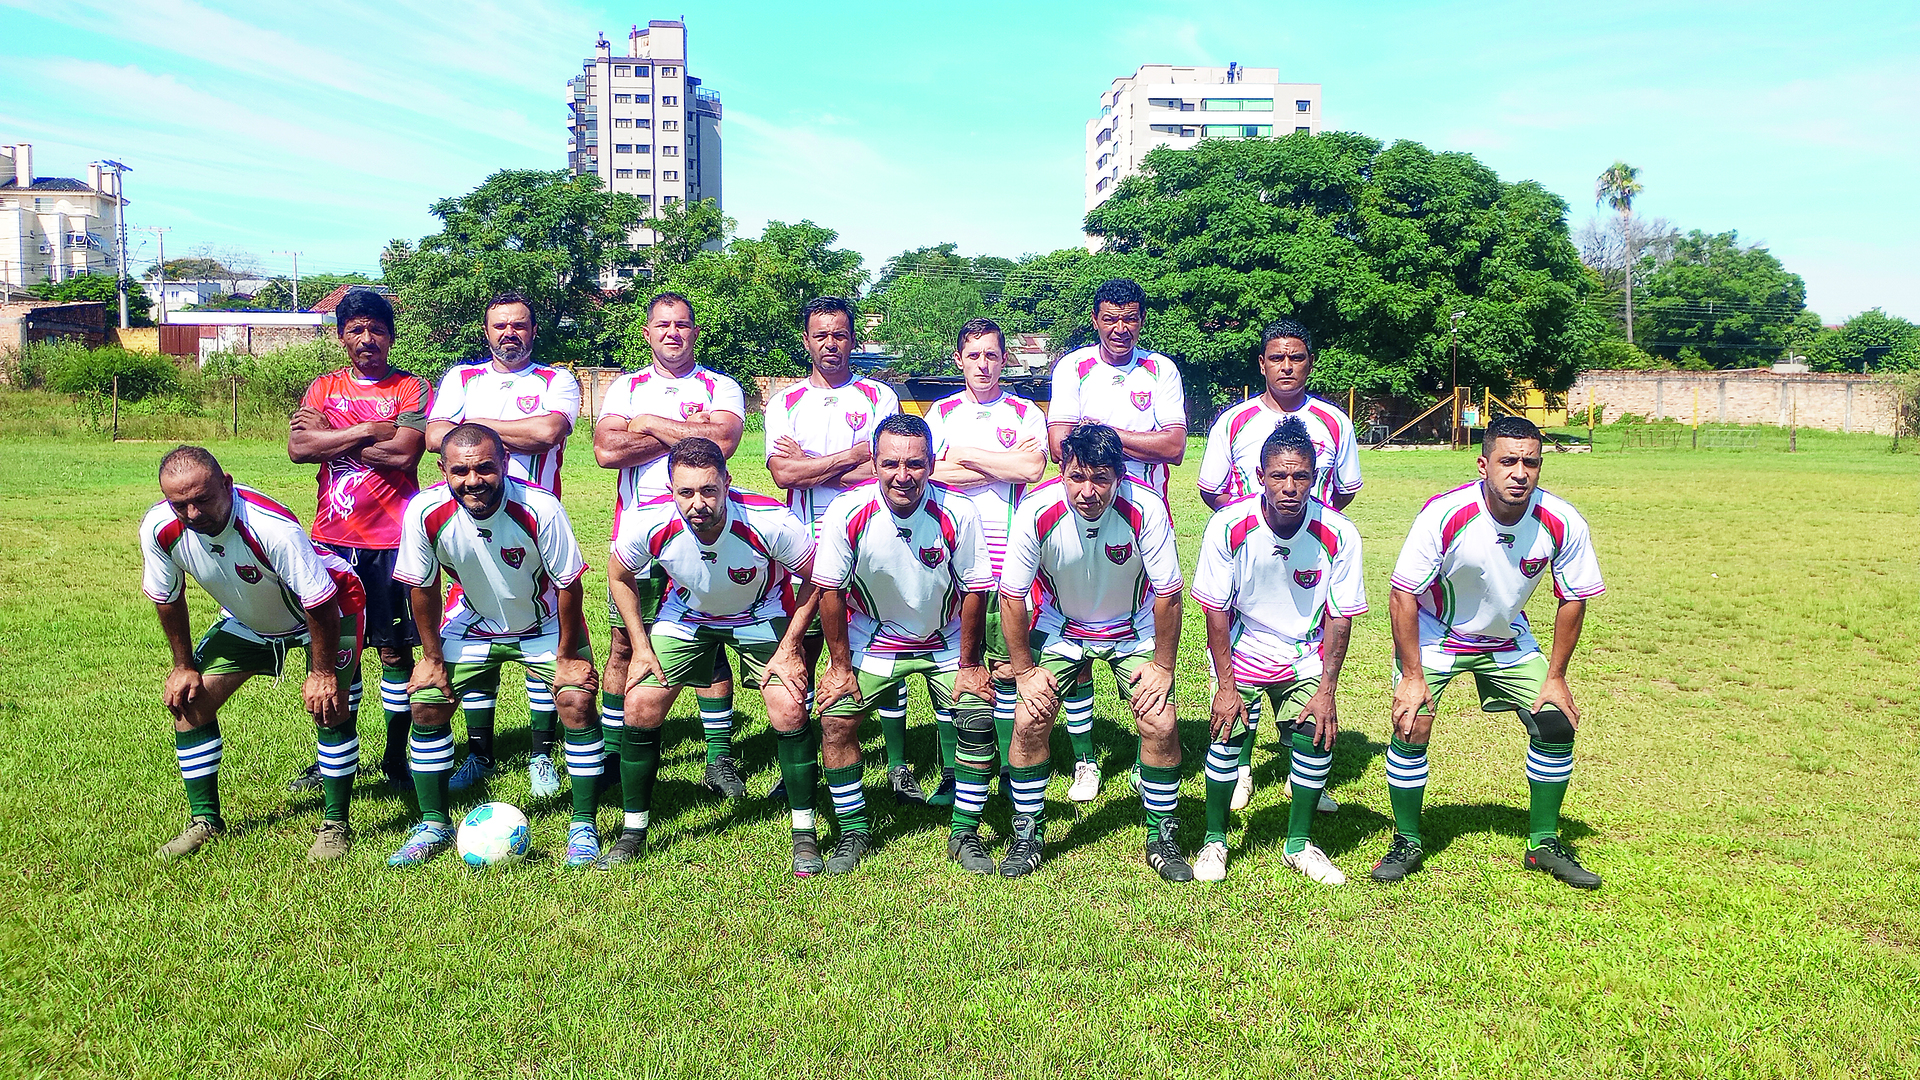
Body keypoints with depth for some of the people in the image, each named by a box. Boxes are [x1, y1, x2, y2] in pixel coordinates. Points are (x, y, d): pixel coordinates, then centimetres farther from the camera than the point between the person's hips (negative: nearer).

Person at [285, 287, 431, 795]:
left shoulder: (412, 388, 0)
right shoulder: (323, 387, 11)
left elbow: (404, 454, -15)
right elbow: (298, 447, -5)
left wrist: (330, 436, -7)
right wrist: (367, 431, -11)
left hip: (393, 539, -3)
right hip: (333, 538, 3)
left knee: (396, 649, 3)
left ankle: (395, 759, 15)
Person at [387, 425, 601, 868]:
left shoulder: (539, 508, -33)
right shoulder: (425, 512, -25)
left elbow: (568, 585, -21)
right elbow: (422, 587, -8)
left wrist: (568, 657, -15)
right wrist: (431, 658, -3)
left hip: (546, 624, -3)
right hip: (472, 623, 3)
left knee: (577, 703, -18)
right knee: (425, 704, -5)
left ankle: (583, 828, -2)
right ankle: (433, 826, 15)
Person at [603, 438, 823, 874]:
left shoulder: (770, 522, -35)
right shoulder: (648, 524, -28)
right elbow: (621, 577, -5)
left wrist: (789, 649, -19)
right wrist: (641, 647, -8)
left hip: (761, 617, -2)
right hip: (684, 616, 2)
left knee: (789, 710, -17)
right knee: (639, 707, -7)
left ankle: (805, 834, 2)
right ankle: (633, 832, 13)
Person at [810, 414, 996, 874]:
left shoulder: (957, 512, -24)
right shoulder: (846, 513, -23)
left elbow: (975, 590, -12)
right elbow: (830, 590, -11)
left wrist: (968, 664, -8)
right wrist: (840, 666, -8)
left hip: (947, 640, 0)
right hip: (873, 638, 0)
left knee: (979, 717, -14)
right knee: (835, 720, -11)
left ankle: (965, 833, 6)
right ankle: (854, 831, 10)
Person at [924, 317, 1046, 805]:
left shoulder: (1025, 412, 9)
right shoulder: (942, 412, 13)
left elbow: (1033, 468, -9)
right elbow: (933, 473, -3)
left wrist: (966, 455, -4)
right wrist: (1004, 465, -5)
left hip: (1009, 553, -1)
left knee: (1007, 667, 0)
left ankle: (1013, 771, 11)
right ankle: (951, 774, 11)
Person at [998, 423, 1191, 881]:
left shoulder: (1146, 509, -29)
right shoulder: (1036, 511, -27)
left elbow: (1168, 593, -16)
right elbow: (1011, 596, -14)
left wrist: (1162, 666, -12)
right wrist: (1025, 671, -11)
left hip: (1134, 629, 0)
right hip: (1060, 626, 1)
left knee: (1161, 724, -13)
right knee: (1029, 720, -12)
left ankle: (1162, 838, 10)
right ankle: (1027, 834, 10)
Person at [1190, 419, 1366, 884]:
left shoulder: (1339, 534, -18)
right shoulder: (1229, 526, -21)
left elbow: (1341, 617, -8)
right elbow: (1216, 610, -13)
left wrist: (1326, 691, -11)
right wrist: (1226, 686, -15)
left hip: (1305, 655, 2)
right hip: (1241, 649, -1)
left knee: (1318, 737, -11)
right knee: (1227, 737, -12)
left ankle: (1298, 843, 13)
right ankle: (1214, 840, 11)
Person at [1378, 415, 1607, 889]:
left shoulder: (1564, 524, -21)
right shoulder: (1443, 515, -31)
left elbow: (1573, 600, -5)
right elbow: (1403, 596, -23)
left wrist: (1555, 677, -6)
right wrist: (1412, 677, -22)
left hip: (1508, 639, 3)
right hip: (1434, 634, -3)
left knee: (1556, 725, -4)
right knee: (1411, 725, -15)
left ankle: (1544, 844, 16)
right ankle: (1407, 843, 5)